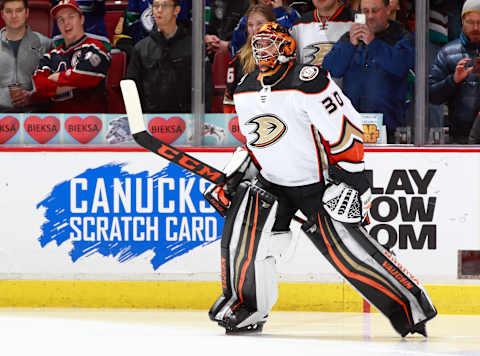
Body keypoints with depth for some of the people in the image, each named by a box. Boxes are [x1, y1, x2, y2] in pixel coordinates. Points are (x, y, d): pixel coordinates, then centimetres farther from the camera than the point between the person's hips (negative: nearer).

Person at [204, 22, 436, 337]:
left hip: (318, 185, -6)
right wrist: (232, 178, 9)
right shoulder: (245, 91, 5)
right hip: (270, 182, 6)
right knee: (241, 229, -14)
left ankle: (410, 305, -1)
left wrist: (349, 182, -20)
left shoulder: (308, 81, -20)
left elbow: (345, 130, -19)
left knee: (349, 252, -12)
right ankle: (247, 307, 4)